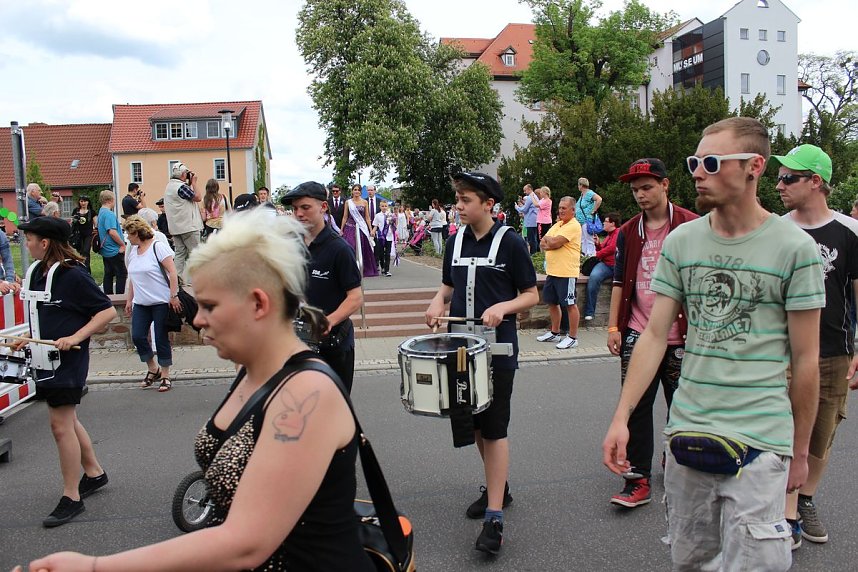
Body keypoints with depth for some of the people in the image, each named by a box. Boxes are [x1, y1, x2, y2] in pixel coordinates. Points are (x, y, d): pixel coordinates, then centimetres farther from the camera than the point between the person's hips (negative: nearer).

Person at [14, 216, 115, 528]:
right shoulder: (38, 273, 7)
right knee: (67, 420, 18)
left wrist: (75, 337, -23)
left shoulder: (73, 275, -17)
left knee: (61, 426, -4)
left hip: (68, 360, -9)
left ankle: (71, 498, 8)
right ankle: (94, 473, 35)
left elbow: (107, 311, -17)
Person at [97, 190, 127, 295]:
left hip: (106, 250, 10)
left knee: (108, 274, 13)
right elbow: (112, 232, -27)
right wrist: (123, 244, -15)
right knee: (122, 274, -2)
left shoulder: (101, 212, 14)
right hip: (115, 250, -10)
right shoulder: (109, 214, -18)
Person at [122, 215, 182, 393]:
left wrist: (174, 296, -18)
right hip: (141, 303, 7)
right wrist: (129, 300, 17)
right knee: (137, 336, -1)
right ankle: (153, 369, 19)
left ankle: (165, 376, 12)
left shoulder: (158, 247, -10)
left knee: (161, 338, 0)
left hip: (161, 302, -6)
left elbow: (172, 272, -14)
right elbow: (132, 278, 19)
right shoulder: (133, 251, 12)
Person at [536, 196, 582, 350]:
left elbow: (555, 242, -22)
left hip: (566, 273, -9)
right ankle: (554, 333, 28)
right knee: (552, 302, 15)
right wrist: (550, 244, -10)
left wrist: (547, 240, -1)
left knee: (569, 304, -2)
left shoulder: (573, 226, -12)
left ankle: (573, 337, 6)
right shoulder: (557, 225, 17)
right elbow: (542, 245, 12)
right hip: (552, 271, 9)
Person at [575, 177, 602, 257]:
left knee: (589, 241, -10)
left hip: (587, 221, -10)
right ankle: (584, 255, 21)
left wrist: (593, 211, -22)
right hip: (581, 221, 10)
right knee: (583, 241, 15)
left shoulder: (589, 193, -13)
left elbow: (599, 199, -28)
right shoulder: (582, 194, 15)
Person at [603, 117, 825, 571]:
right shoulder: (680, 241, 4)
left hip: (761, 438, -3)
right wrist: (621, 417, -3)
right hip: (687, 430, 4)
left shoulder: (794, 248, -5)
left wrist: (800, 451, 5)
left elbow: (805, 358, -1)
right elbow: (655, 335, 3)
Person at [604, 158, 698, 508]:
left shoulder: (692, 227, -4)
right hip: (637, 334, 3)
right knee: (636, 407, 1)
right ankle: (638, 480, 8)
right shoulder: (628, 232, 7)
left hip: (679, 336, -2)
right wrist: (613, 326, 5)